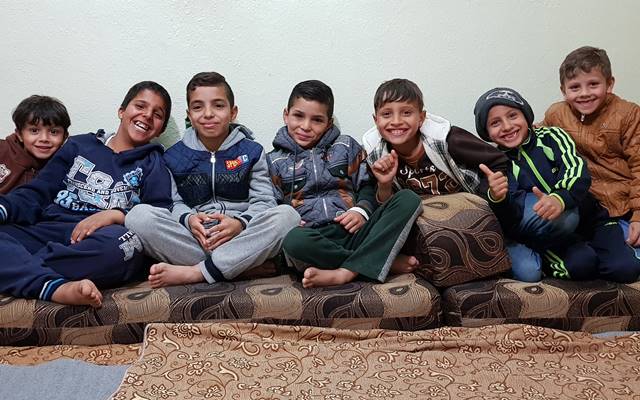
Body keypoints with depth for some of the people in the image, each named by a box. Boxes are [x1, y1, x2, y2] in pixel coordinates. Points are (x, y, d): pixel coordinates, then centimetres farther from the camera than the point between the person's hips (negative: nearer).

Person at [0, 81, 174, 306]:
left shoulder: (153, 164, 18)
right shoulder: (79, 145, 25)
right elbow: (37, 193, 18)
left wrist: (116, 215, -15)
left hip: (102, 238, -2)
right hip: (48, 229, 3)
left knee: (126, 243, -38)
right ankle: (57, 288, -41)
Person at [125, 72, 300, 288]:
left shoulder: (250, 151, 6)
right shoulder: (174, 156, 10)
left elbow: (263, 201, 1)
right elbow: (175, 202, 8)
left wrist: (240, 223, -20)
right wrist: (188, 219, -16)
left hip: (241, 237, 0)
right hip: (191, 237, 1)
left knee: (287, 215, -29)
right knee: (139, 215, -23)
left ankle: (194, 272, -28)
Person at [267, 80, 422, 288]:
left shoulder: (346, 146, 18)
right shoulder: (275, 161, 15)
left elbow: (368, 185, 15)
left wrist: (361, 210, -4)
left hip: (353, 230, 2)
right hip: (315, 236, -2)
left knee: (408, 199, -21)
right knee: (293, 240, -39)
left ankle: (346, 272, -30)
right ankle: (385, 262, -23)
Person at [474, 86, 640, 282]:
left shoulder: (551, 136, -3)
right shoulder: (498, 166, -4)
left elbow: (577, 170, -20)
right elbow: (513, 218, -17)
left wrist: (560, 198, -42)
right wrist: (498, 199, -41)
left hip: (591, 218, 1)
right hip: (558, 233, -1)